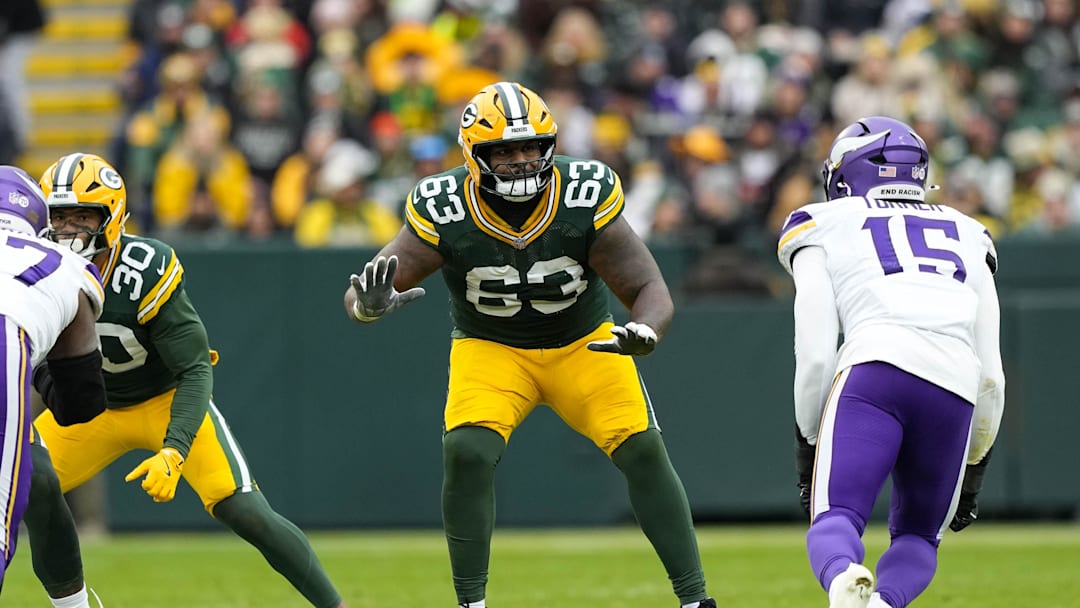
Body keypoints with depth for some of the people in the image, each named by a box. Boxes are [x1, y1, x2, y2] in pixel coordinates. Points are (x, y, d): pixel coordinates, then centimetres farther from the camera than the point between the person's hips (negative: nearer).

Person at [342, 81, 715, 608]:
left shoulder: (586, 198, -24)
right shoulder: (444, 211, -24)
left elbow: (651, 291, -23)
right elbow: (359, 296, -22)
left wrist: (644, 332, -47)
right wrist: (368, 304, -48)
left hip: (584, 343, 1)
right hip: (490, 349, 0)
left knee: (643, 450, -14)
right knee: (466, 452, -24)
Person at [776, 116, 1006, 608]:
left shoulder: (822, 227, 21)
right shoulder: (968, 236, 32)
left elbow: (815, 354, 10)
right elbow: (991, 374, 25)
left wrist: (808, 443, 19)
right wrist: (974, 466, 33)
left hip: (875, 368, -3)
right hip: (957, 387, 3)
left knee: (833, 520, -6)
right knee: (918, 537, 18)